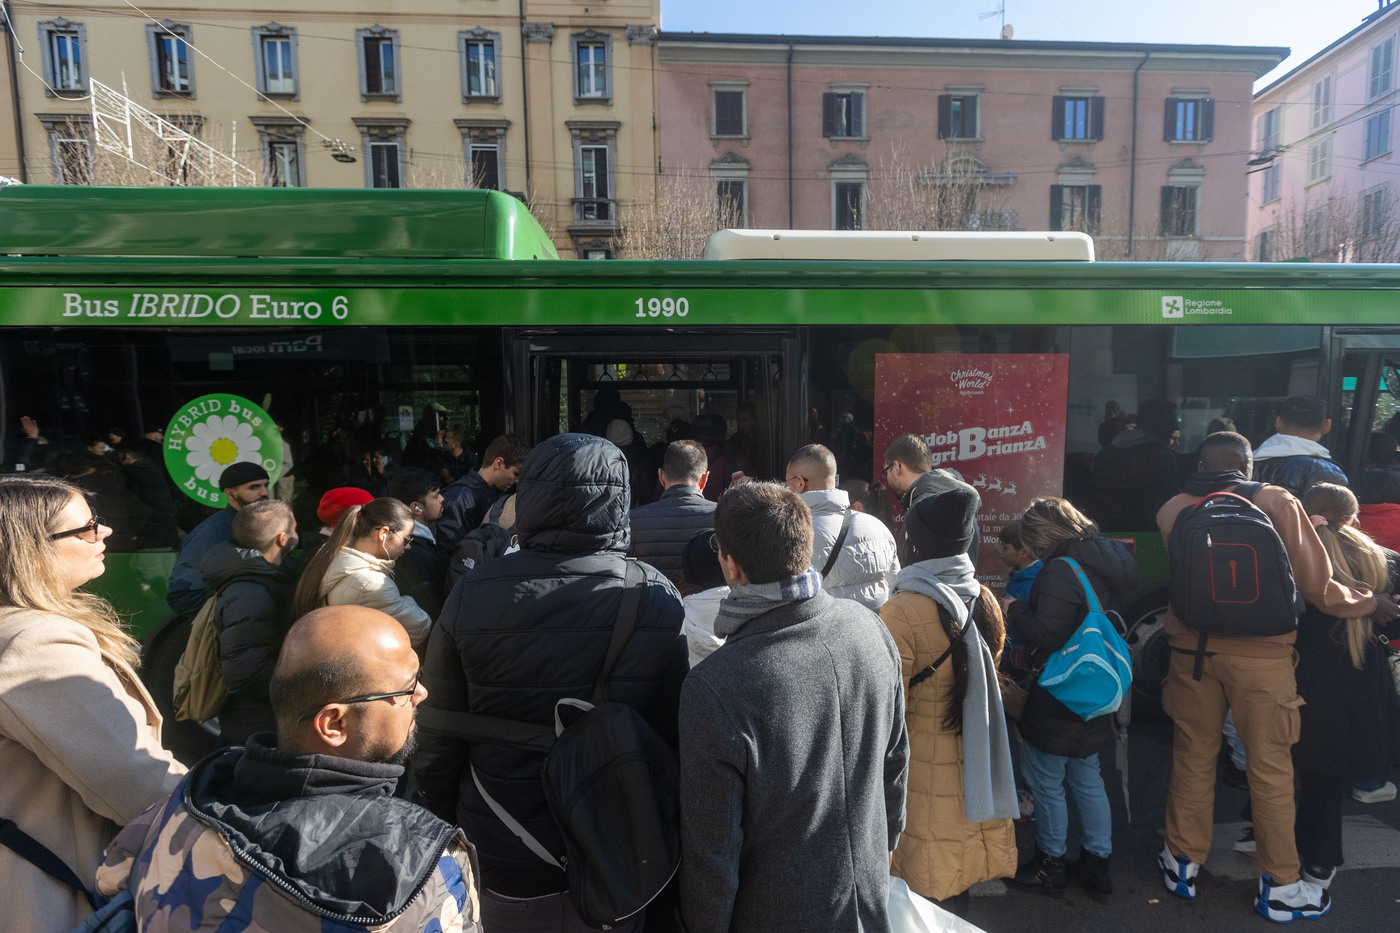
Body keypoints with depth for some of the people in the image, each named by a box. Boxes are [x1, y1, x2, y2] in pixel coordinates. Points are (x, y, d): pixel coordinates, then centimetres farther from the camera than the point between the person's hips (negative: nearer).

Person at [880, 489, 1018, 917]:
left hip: (923, 772, -6)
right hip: (972, 768, 6)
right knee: (958, 885, 22)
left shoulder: (901, 612, -23)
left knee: (926, 891, 10)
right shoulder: (984, 600, -1)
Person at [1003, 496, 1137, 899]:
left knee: (1045, 781, 8)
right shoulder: (1107, 560, 4)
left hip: (1057, 699, -9)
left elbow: (1046, 633, -27)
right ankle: (1097, 862, 31)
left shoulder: (1061, 571, -24)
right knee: (1087, 778, 20)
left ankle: (1050, 863, 24)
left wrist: (1014, 608, -10)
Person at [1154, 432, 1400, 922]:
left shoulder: (1172, 511, -4)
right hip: (1261, 654, -1)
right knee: (1270, 769, 12)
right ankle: (1280, 886, 27)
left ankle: (1184, 862, 29)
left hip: (1192, 650, 2)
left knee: (1193, 758, 15)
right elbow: (1316, 586, -3)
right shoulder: (1277, 503, -8)